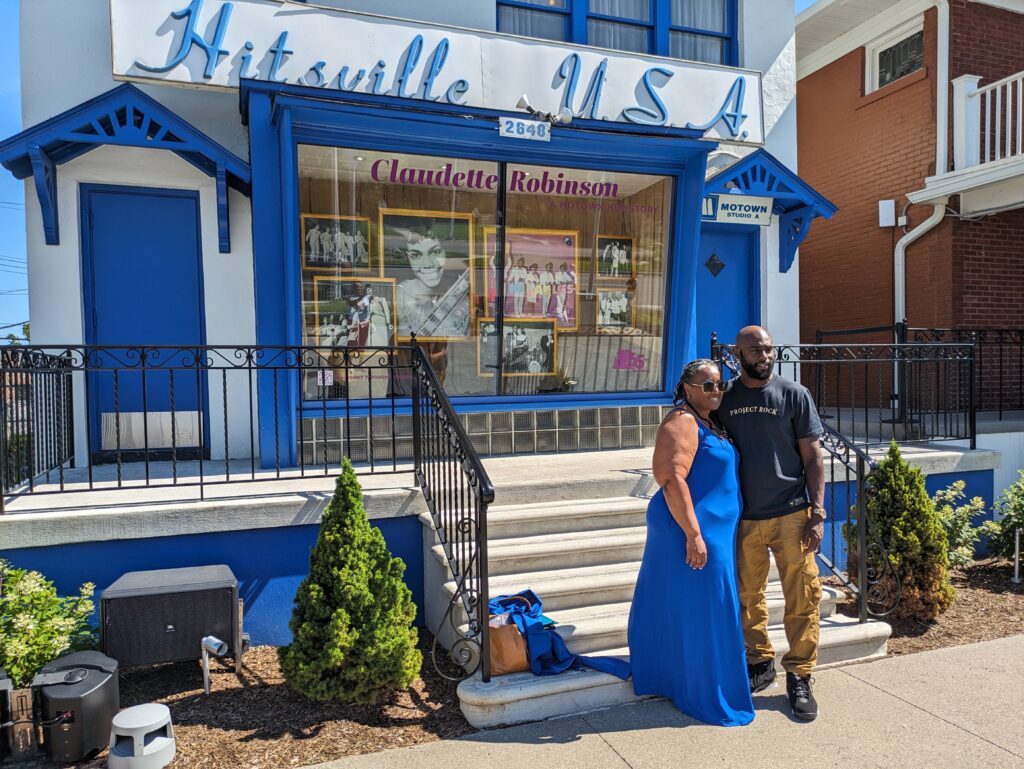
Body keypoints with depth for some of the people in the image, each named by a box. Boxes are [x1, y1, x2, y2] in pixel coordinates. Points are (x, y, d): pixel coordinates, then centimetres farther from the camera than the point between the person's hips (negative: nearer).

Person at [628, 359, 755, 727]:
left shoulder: (708, 422, 14)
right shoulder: (683, 422, -17)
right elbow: (673, 481, -24)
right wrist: (694, 535, -26)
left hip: (713, 530, 10)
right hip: (693, 530, -10)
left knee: (678, 608, 19)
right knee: (699, 611, 0)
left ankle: (672, 679, 33)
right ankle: (705, 696, 14)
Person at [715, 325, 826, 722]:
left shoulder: (794, 394, -1)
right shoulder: (724, 400, 5)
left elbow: (812, 457, 0)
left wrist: (818, 514, -7)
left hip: (790, 514, -2)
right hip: (743, 518, 2)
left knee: (802, 598, 1)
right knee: (748, 597, 12)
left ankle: (799, 677, 17)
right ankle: (760, 664, 31)